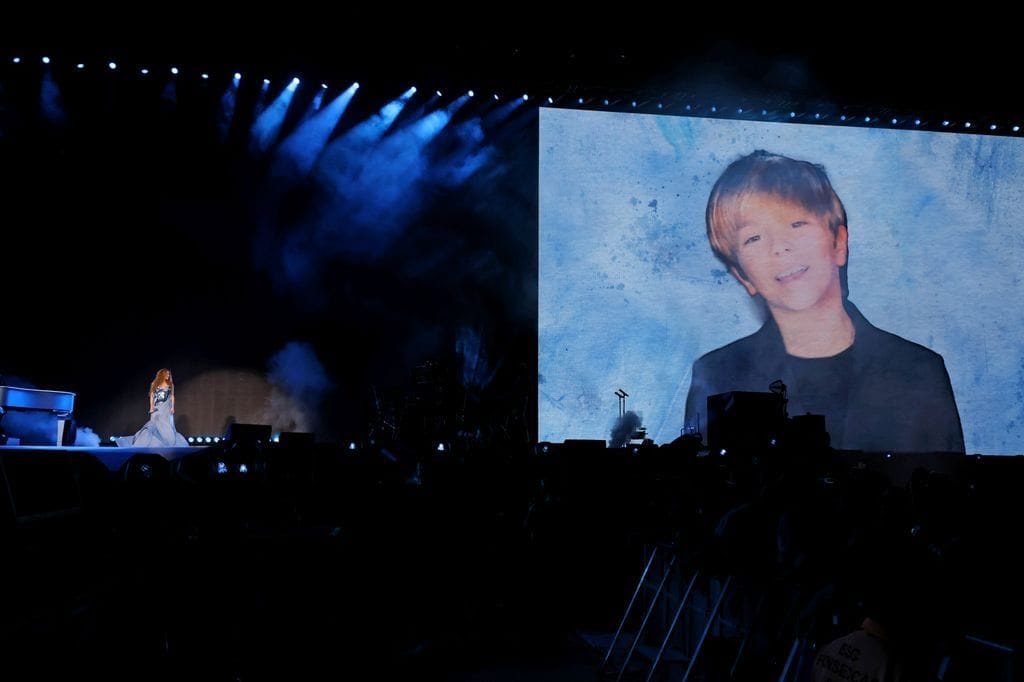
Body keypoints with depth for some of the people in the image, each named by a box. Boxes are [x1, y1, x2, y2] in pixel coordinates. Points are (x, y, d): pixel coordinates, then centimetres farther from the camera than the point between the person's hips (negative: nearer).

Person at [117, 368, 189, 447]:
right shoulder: (155, 384, 7)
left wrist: (172, 407, -3)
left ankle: (171, 446, -8)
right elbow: (152, 396, 6)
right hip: (157, 408, 0)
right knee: (153, 427, -6)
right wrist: (151, 407, -3)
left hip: (166, 409, 0)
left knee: (166, 427, -9)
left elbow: (172, 396, 7)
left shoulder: (170, 385, 9)